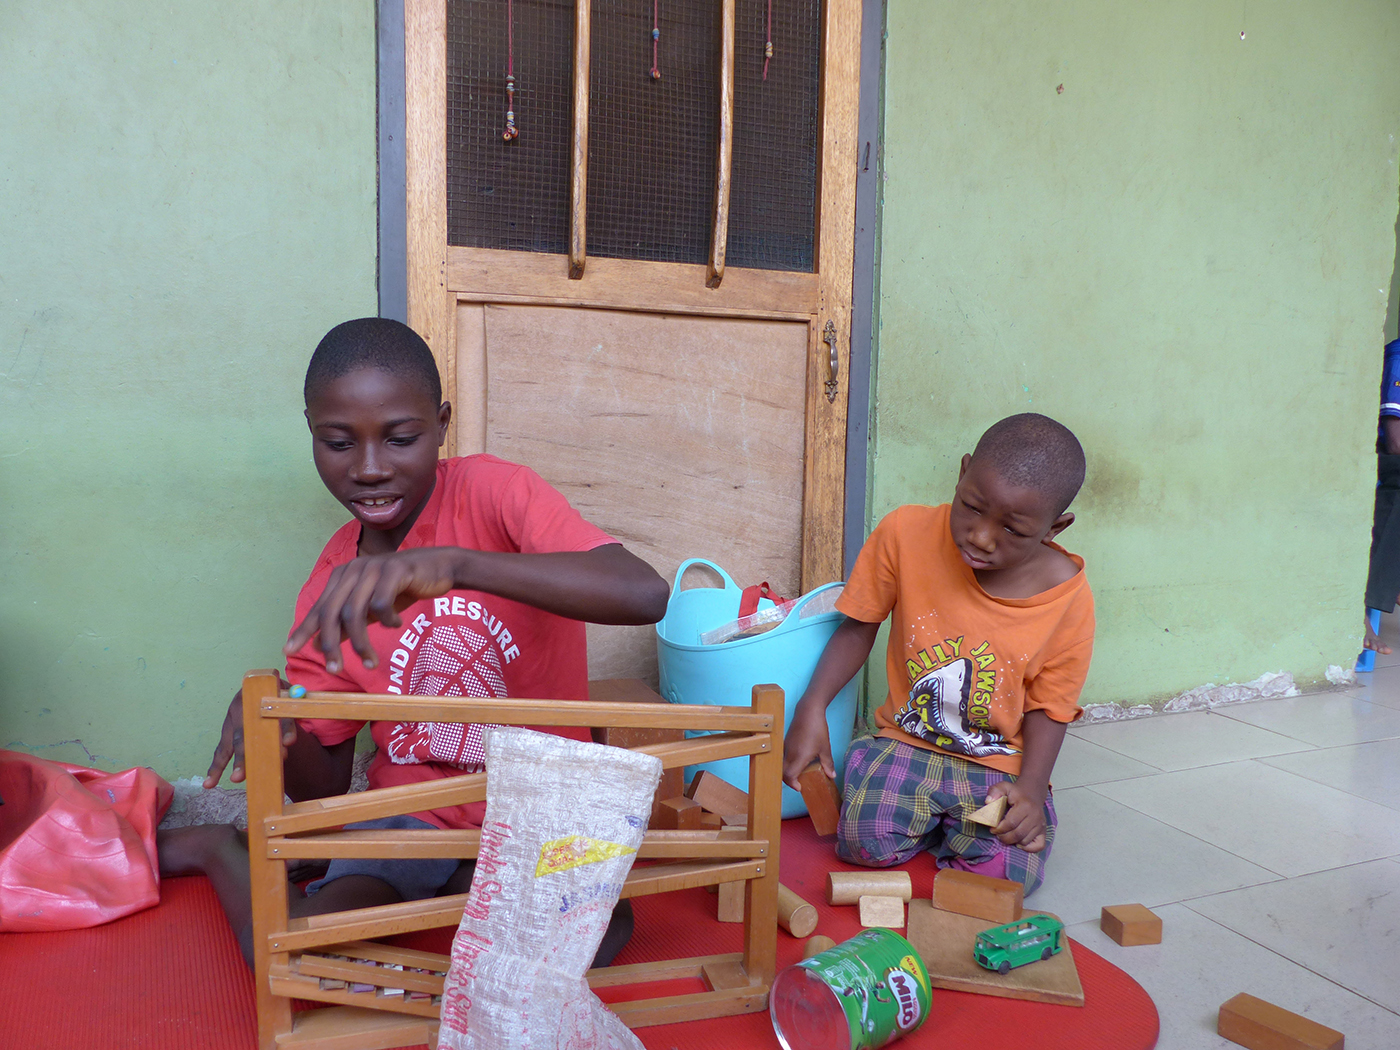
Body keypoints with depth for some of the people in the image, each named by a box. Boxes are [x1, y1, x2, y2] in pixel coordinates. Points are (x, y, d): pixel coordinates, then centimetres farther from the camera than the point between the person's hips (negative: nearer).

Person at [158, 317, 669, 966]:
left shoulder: (491, 492, -16)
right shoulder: (332, 590, -2)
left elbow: (645, 594, -35)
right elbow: (326, 787, 4)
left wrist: (453, 564, -46)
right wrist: (277, 727, -20)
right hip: (413, 808, 2)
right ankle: (222, 850, 12)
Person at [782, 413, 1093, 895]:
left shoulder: (1069, 600, -14)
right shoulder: (905, 533, -14)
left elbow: (1047, 706, -3)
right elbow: (860, 626, -2)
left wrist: (1032, 788, -19)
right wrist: (811, 709, -13)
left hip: (1002, 766, 0)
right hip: (906, 742, 1)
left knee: (1007, 871, -21)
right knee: (864, 840, -22)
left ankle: (963, 822, 14)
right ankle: (930, 816, 13)